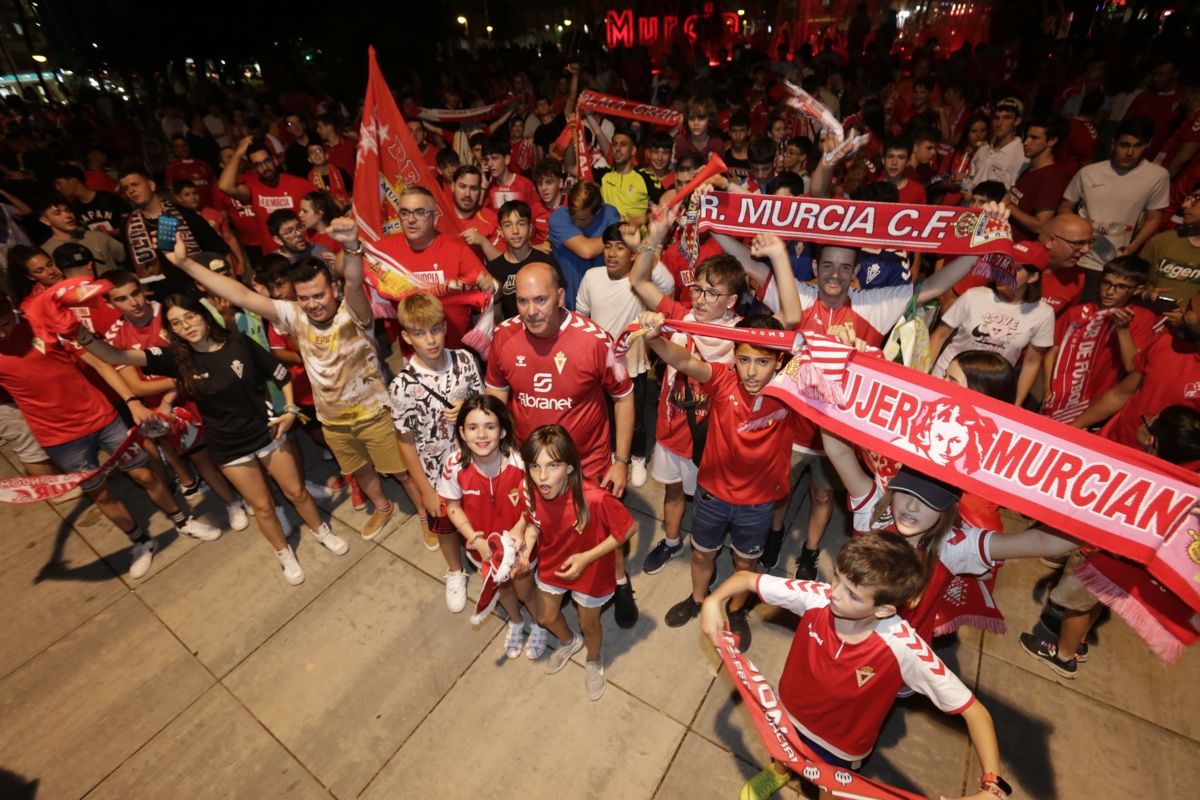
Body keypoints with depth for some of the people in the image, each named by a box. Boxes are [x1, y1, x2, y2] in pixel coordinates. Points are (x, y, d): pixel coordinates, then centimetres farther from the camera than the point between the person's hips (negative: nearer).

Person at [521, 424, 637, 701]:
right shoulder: (531, 492, -25)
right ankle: (569, 642, 64)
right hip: (550, 567, 4)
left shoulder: (594, 498, -40)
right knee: (546, 618, 28)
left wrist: (587, 557, -27)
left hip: (589, 572, -4)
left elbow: (629, 528, -26)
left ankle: (593, 662, 59)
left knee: (589, 625, 23)